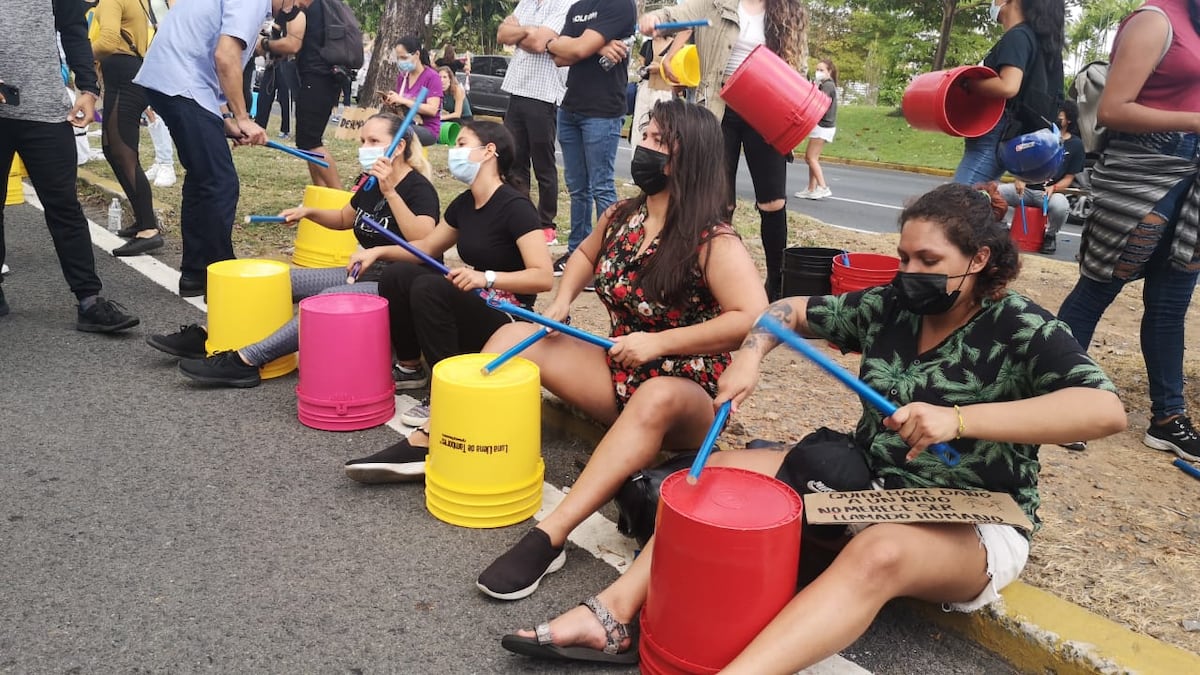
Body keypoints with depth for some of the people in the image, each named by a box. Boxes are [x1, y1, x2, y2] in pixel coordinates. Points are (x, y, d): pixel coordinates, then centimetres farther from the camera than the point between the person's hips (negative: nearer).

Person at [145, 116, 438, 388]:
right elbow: (344, 218, 28)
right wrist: (309, 212, 9)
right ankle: (211, 335, 5)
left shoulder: (418, 188, -16)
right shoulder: (370, 184, 8)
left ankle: (245, 361, -27)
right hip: (364, 274, 9)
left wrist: (390, 192, -36)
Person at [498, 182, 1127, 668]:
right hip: (868, 486, 6)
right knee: (723, 469, -9)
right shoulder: (889, 305, 1)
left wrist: (957, 419, -38)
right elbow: (792, 310, 12)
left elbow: (1105, 410, -30)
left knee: (879, 553, -40)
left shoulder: (1022, 329, -14)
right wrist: (750, 356, -9)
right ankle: (613, 613, -21)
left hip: (971, 526, -6)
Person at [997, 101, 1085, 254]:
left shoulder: (1076, 144, 4)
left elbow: (1069, 178, 2)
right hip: (1025, 187, 2)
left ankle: (1050, 235, -6)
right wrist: (1018, 179, -9)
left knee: (1060, 206, -38)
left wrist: (1053, 188, -20)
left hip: (1051, 191, -2)